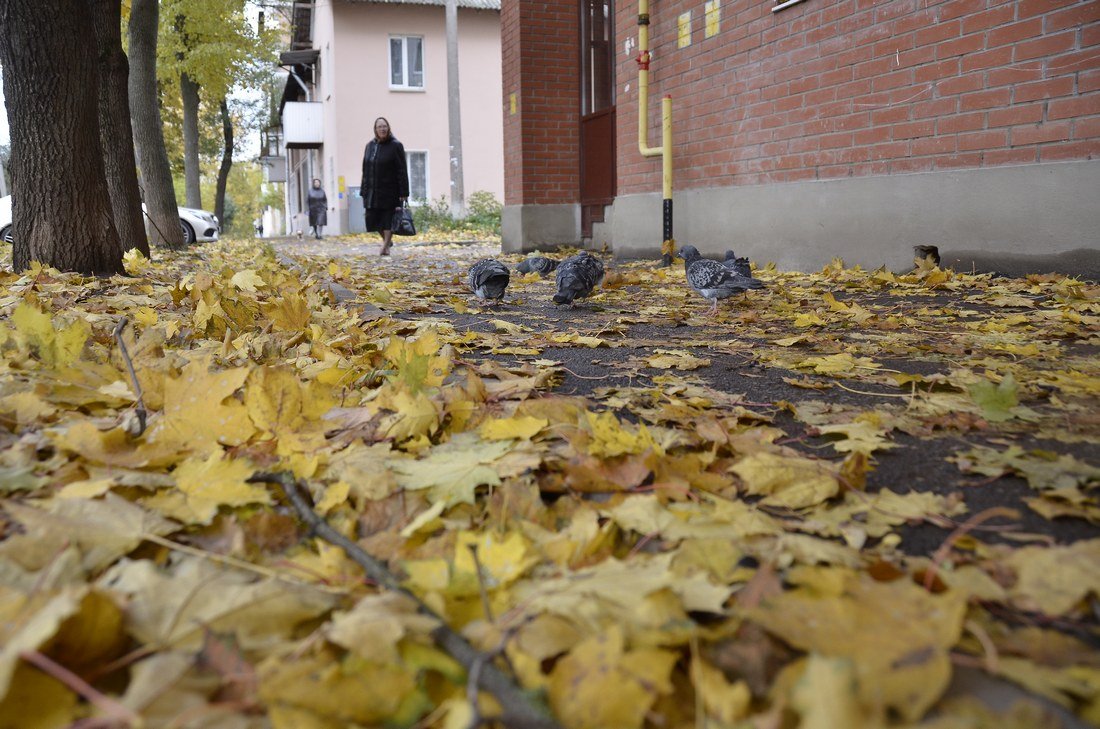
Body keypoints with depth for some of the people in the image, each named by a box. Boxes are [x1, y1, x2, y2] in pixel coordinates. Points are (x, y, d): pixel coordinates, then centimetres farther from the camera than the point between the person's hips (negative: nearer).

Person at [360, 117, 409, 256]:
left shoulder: (395, 146, -5)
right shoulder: (370, 146, 10)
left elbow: (402, 171, -9)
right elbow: (365, 170, 12)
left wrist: (403, 192, -15)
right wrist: (364, 190, 8)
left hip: (389, 191, -5)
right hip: (372, 191, 5)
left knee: (388, 219, -2)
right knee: (373, 218, 6)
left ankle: (386, 246, 7)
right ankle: (387, 240, 29)